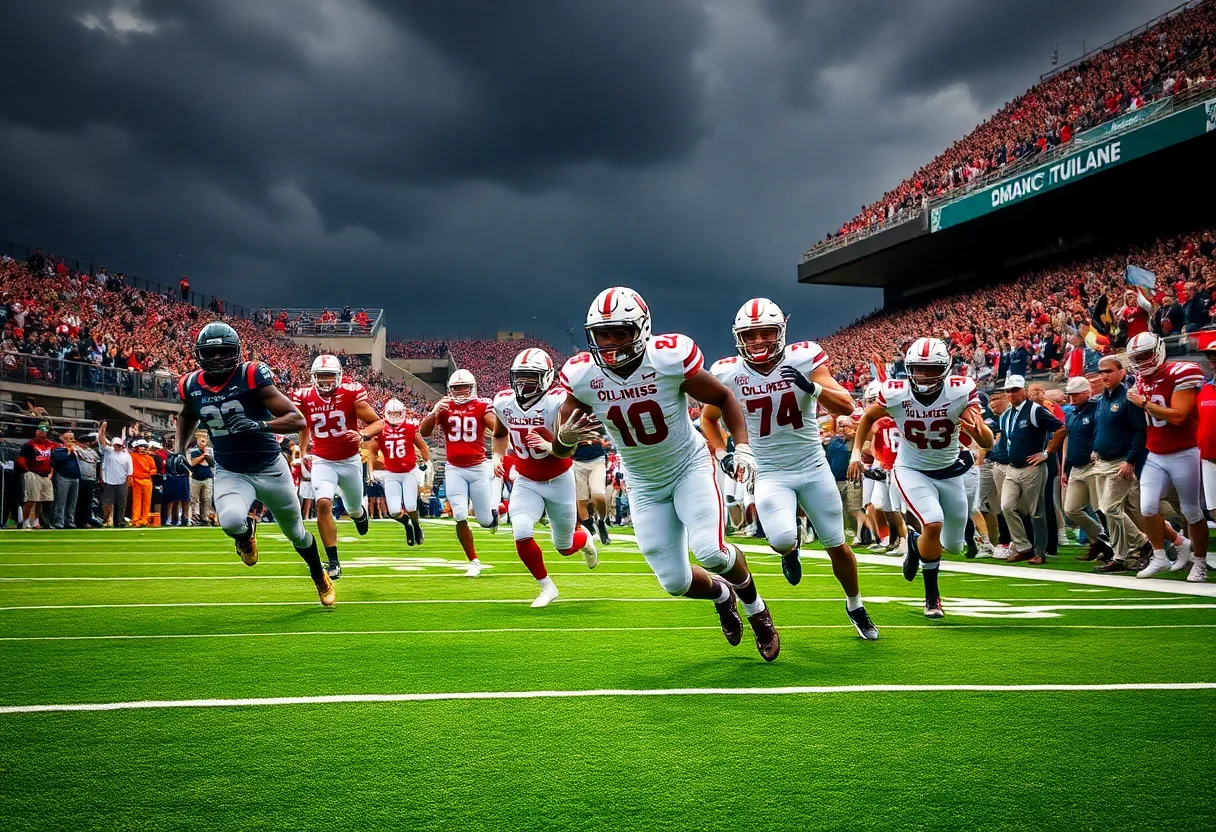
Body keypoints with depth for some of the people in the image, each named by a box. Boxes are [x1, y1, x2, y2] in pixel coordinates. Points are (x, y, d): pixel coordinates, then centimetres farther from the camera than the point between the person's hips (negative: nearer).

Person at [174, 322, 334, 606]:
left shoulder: (252, 376, -19)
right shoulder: (192, 386, -5)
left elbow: (299, 420, -23)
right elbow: (187, 416, 21)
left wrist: (259, 425, -37)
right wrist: (179, 450, 8)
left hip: (270, 468, -2)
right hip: (230, 473, 2)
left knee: (295, 531, 15)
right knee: (231, 521, -30)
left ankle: (320, 577, 45)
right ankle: (246, 531, 10)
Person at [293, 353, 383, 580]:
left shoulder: (352, 393, -15)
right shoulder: (304, 397, -7)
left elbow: (378, 423, -13)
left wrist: (363, 436, -32)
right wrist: (303, 452, 13)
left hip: (350, 461, 0)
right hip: (323, 462, 0)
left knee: (353, 509, 16)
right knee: (323, 504, -23)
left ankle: (360, 512, 58)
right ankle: (333, 562, -15)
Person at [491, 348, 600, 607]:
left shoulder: (557, 402, -24)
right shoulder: (504, 402, -9)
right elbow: (500, 435, 14)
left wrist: (548, 446, -45)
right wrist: (497, 457, -1)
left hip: (559, 481, -3)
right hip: (526, 482, 3)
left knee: (565, 548, 11)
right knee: (521, 534, -22)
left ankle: (586, 539, 50)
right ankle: (547, 587, 2)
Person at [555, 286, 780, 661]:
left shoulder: (670, 359, -25)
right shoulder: (583, 376, -18)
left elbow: (724, 398, -8)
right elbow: (559, 450, -9)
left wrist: (743, 447, -20)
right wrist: (566, 437, -33)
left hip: (691, 466, -3)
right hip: (645, 486, 3)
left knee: (709, 552, -24)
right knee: (675, 582, 0)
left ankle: (754, 605, 10)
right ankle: (722, 595, 37)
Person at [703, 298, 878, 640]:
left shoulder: (804, 359, -14)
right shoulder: (729, 374, -10)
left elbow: (846, 407, -19)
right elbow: (708, 419, 8)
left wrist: (812, 387, -36)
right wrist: (721, 452, -8)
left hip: (813, 467, 1)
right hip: (770, 473, 0)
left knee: (837, 545, 9)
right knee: (781, 540, -24)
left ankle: (855, 607, 35)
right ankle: (791, 549, 15)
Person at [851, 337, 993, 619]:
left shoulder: (961, 391, -24)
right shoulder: (895, 393, -22)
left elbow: (988, 444, -26)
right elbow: (868, 417, 1)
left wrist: (978, 431, -48)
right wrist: (856, 451, -8)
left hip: (949, 471, 2)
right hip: (912, 470, -2)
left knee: (953, 546, 11)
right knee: (933, 523, -27)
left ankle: (915, 541, 47)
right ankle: (932, 596, -4)